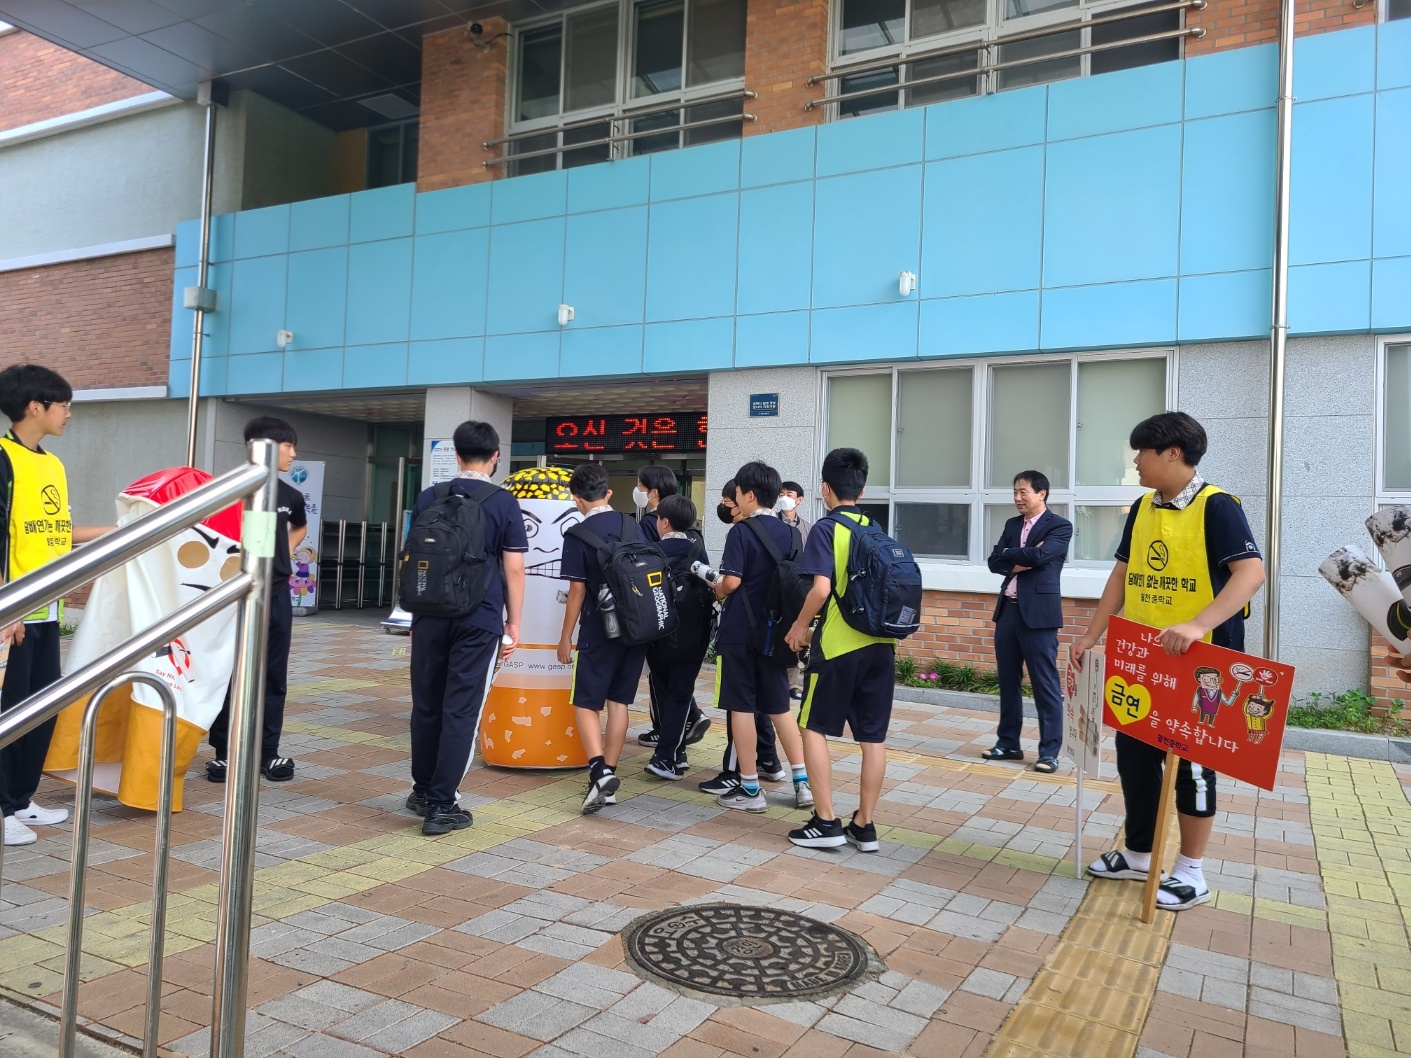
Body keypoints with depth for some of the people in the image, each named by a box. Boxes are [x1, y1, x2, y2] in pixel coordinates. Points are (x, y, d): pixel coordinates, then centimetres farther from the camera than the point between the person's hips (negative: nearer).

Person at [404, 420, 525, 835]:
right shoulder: (504, 503, -4)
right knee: (461, 711, 0)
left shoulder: (428, 498, 7)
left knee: (426, 705, 14)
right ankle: (441, 805, 2)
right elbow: (514, 569, -5)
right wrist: (513, 622, 2)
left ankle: (423, 791, 27)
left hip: (431, 615, 4)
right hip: (479, 619, -4)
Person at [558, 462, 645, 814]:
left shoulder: (578, 536, -10)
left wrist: (565, 638, 0)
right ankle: (608, 776, 15)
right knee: (618, 702, 11)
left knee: (585, 704, 3)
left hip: (600, 630, -5)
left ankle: (599, 771, -16)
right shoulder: (632, 526, 5)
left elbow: (577, 591, -9)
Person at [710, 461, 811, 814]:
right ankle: (803, 782, 14)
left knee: (741, 706, 3)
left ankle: (750, 789, 9)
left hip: (739, 632, -6)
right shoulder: (786, 532, 7)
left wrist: (718, 590, 1)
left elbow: (732, 581, -19)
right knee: (779, 706, 14)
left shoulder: (741, 532, -12)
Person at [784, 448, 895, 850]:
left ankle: (826, 822, 6)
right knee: (873, 737, 9)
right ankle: (864, 826, 16)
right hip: (881, 644, 6)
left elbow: (821, 588, -18)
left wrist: (800, 625, -4)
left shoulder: (826, 529, -8)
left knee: (815, 728, 7)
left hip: (838, 644, -6)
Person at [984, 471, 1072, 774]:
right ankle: (1008, 743, 21)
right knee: (1008, 681, 12)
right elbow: (994, 562, 6)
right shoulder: (1012, 524, 15)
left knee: (1045, 685, -2)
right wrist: (1020, 562, -10)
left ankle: (1049, 751, 5)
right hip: (1008, 610, 7)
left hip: (1037, 613, -7)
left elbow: (1039, 556, -20)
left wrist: (1009, 554, -4)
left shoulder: (1060, 526, -4)